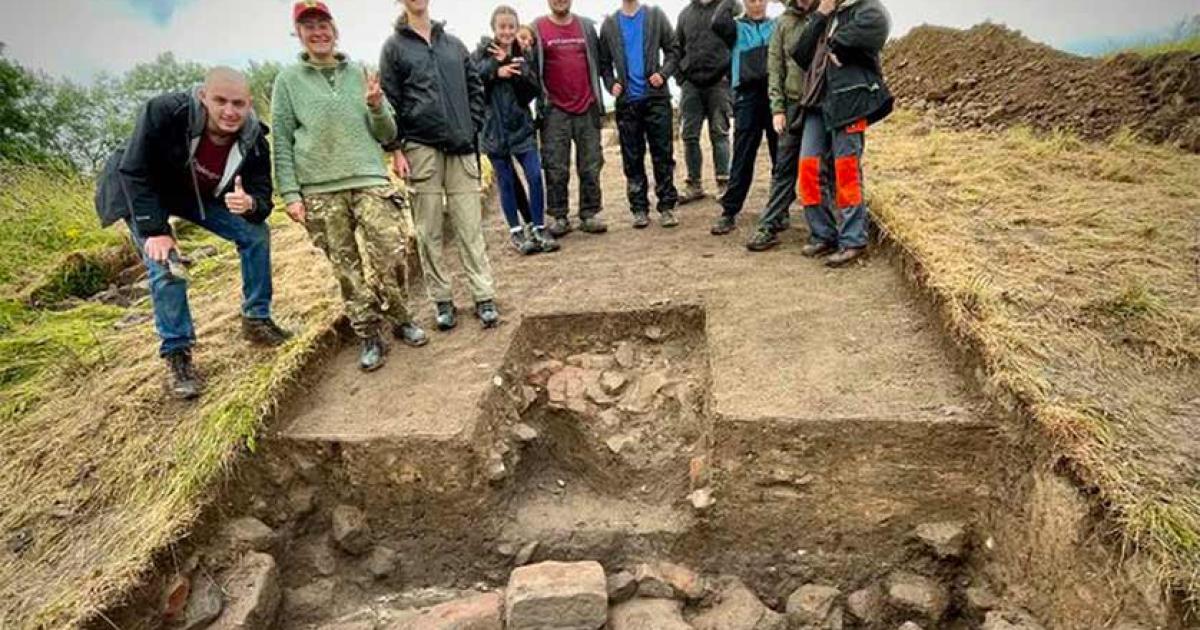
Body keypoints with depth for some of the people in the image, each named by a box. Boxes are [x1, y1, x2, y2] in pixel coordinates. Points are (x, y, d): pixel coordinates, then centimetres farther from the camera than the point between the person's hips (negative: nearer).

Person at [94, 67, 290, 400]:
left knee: (256, 232, -9)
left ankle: (256, 320, 5)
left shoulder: (253, 140, -23)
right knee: (165, 266, -18)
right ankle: (177, 354, -4)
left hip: (199, 194, 4)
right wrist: (155, 231, -28)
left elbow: (263, 196, -18)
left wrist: (249, 204, -44)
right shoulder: (163, 113, -35)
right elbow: (135, 173, -28)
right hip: (143, 194, -4)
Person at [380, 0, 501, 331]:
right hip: (420, 147, -2)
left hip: (461, 146, 2)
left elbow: (475, 88, 16)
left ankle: (484, 297, 3)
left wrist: (472, 129, 4)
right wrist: (396, 150, -5)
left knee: (470, 225, -1)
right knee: (429, 231, 1)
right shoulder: (394, 47, 6)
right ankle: (443, 300, 11)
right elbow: (389, 101, 1)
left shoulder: (453, 43, 15)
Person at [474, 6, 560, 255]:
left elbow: (532, 91, -5)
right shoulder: (481, 54, 1)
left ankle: (538, 228, 6)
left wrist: (511, 66, -16)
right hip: (494, 127, -1)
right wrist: (496, 69, -22)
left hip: (521, 125, 2)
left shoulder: (524, 55, 6)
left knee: (535, 176, -7)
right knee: (506, 182, 4)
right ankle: (516, 231, 15)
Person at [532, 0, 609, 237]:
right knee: (556, 169, -1)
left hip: (587, 108, 3)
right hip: (554, 110, -2)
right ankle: (559, 217, 7)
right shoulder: (537, 28, 3)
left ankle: (590, 215, 10)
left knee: (591, 166, 2)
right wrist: (541, 103, -8)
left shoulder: (587, 26, 12)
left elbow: (597, 63, 15)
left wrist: (599, 102, 11)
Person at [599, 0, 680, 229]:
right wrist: (611, 83, -4)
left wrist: (664, 73, -11)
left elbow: (672, 49, 5)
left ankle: (667, 206, 6)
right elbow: (604, 62, 13)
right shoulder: (609, 23, 11)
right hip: (626, 101, 2)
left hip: (656, 97, -1)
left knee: (663, 154, -1)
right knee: (632, 158, 4)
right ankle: (639, 208, 12)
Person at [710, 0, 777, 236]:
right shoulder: (737, 28, 12)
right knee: (742, 158, -2)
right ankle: (729, 212, 1)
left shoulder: (779, 26, 14)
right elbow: (718, 23, -10)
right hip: (748, 97, -1)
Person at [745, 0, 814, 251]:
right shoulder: (783, 22, 9)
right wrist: (777, 107, 0)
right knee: (784, 167, 0)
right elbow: (775, 67, 7)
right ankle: (769, 226, 1)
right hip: (793, 103, 2)